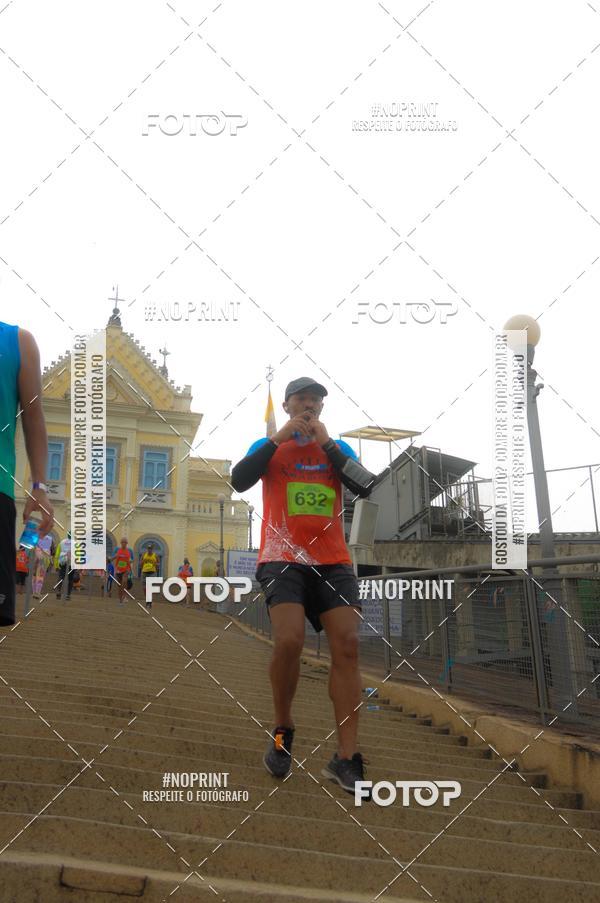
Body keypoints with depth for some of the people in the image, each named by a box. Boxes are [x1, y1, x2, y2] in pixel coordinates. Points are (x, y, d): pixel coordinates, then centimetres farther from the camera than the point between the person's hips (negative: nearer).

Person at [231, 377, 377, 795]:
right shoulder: (268, 446, 12)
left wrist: (327, 444, -4)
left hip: (333, 562, 3)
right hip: (283, 559, -3)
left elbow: (366, 486, 1)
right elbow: (238, 481, -6)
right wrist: (278, 438, -9)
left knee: (347, 645, -11)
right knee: (289, 640, -22)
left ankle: (347, 758, -8)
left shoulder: (339, 447, 17)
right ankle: (283, 729, 4)